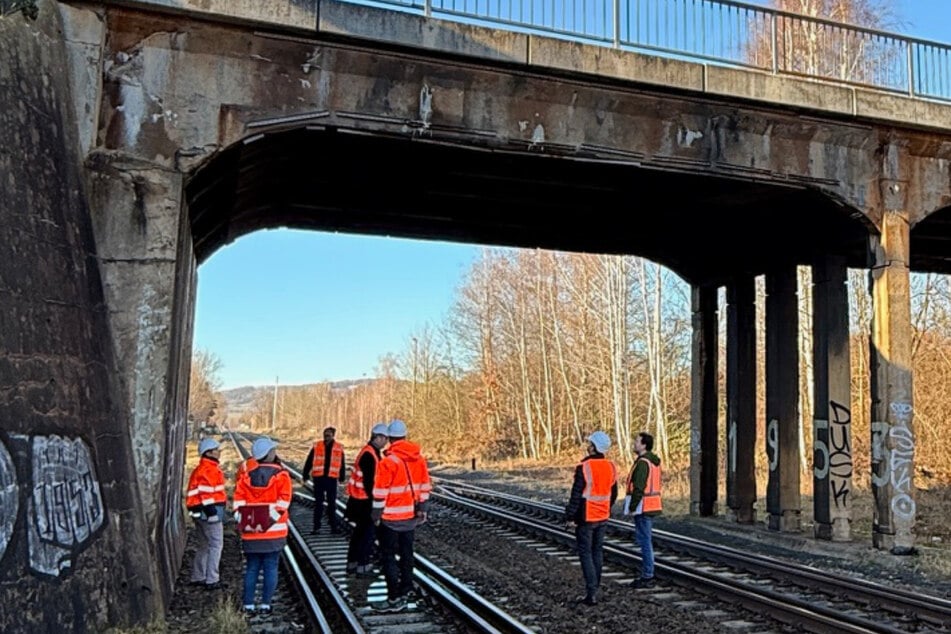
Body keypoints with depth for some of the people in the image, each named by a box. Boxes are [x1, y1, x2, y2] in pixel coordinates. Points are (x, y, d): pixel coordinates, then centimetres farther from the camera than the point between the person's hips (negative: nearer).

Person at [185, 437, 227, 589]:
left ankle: (197, 577, 26)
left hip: (200, 512, 11)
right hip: (208, 511, -11)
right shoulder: (210, 470, -16)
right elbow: (206, 493, -23)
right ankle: (212, 580, -1)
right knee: (216, 544, -4)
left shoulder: (201, 469, 17)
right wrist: (212, 512, -22)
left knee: (204, 545, 19)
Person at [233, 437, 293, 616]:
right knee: (270, 568, 4)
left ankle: (248, 605, 11)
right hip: (274, 533, -3)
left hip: (251, 533, 3)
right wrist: (272, 519, -8)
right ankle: (265, 605, 5)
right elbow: (283, 502, -12)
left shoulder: (246, 475, 6)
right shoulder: (281, 475, -4)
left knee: (251, 569, 10)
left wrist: (242, 523, 4)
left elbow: (239, 502, 2)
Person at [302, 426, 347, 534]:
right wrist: (305, 475, 3)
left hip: (332, 479, 0)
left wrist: (342, 477, 16)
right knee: (318, 503, 5)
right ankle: (316, 525, 11)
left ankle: (333, 524, 16)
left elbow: (342, 464, 12)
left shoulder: (339, 448, 4)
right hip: (318, 478, 0)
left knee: (332, 503, 7)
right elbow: (309, 462, 4)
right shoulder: (317, 446, 1)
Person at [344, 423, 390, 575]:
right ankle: (362, 566, 5)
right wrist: (374, 499, -16)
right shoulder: (369, 455, -22)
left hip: (359, 499, 10)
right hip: (364, 501, -10)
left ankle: (352, 562, 27)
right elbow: (368, 482, -23)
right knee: (368, 532, -2)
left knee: (360, 531, 18)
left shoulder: (370, 452, 11)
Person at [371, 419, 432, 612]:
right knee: (406, 553, 18)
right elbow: (425, 487, 9)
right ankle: (405, 590, 27)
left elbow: (380, 492, -15)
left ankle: (394, 598, 2)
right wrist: (422, 510, 18)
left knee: (389, 556, 1)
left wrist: (376, 515, -6)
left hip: (391, 518, -6)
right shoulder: (419, 459, 3)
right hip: (411, 516, 6)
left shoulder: (388, 461, -18)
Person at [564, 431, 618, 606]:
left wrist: (570, 517, -10)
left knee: (585, 553, 1)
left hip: (586, 518, -6)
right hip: (603, 517, 6)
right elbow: (613, 494, 11)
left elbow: (576, 495, -18)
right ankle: (594, 586, 24)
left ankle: (591, 593, -4)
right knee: (597, 551, 16)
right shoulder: (611, 467, 1)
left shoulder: (584, 467, -19)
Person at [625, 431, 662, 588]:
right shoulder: (654, 462, 14)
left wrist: (632, 506, -15)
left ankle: (647, 577, -1)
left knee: (644, 541, -5)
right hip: (652, 506, 10)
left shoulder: (642, 463, -18)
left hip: (643, 508, -10)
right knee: (647, 541, 16)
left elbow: (639, 488, -22)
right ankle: (647, 575, 23)